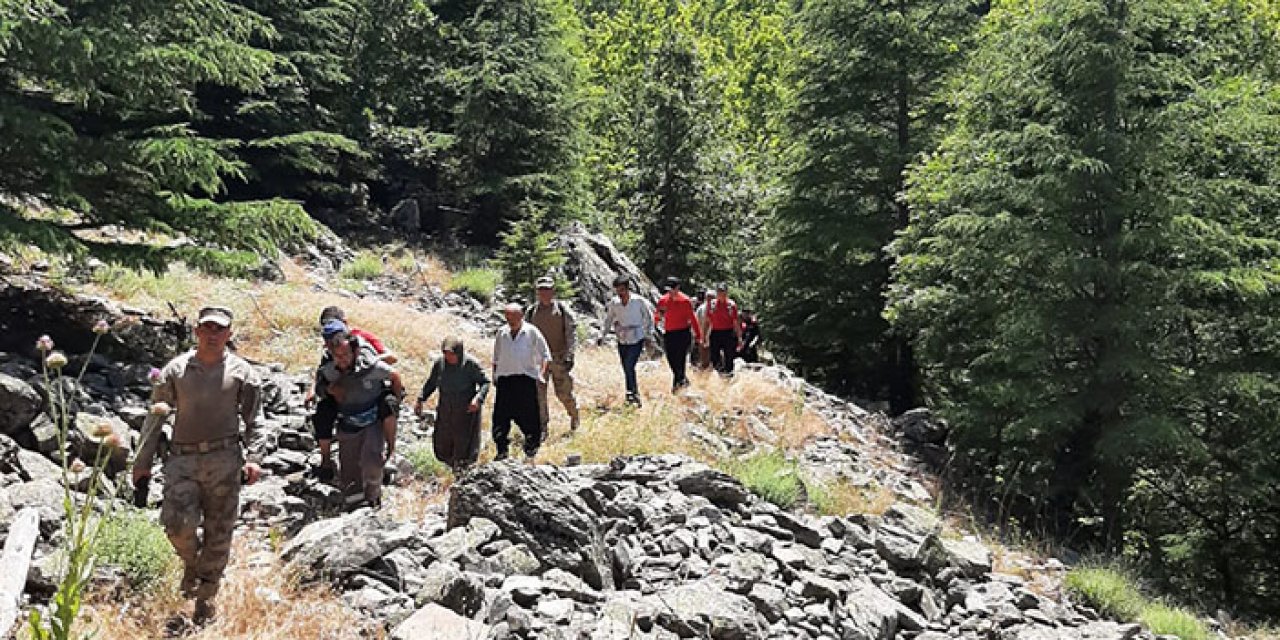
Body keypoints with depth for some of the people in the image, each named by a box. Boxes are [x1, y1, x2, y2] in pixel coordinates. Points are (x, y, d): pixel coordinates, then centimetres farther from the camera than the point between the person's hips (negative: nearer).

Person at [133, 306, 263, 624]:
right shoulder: (176, 369, 6)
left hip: (224, 460, 0)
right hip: (182, 458, 1)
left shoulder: (242, 372, 4)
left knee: (218, 533, 3)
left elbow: (253, 421, 8)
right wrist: (143, 462, 10)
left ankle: (206, 596, 20)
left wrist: (252, 459, -3)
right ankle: (191, 563, 20)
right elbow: (155, 416, 10)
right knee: (177, 523, -14)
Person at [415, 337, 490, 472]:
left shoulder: (471, 363, -11)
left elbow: (485, 382, -7)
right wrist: (420, 399, 7)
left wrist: (478, 398, -23)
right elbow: (431, 383, 14)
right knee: (442, 448, 7)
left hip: (466, 411, -4)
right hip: (445, 410, 4)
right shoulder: (440, 363, 1)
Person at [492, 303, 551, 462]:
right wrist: (494, 375, 14)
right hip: (504, 379, 3)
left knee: (529, 417, -2)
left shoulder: (532, 332, 4)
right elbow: (496, 358, 24)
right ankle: (502, 451, 11)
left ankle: (531, 451, 11)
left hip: (526, 378, -3)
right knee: (500, 417, 0)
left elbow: (545, 355, 5)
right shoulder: (502, 334, 14)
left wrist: (542, 373, -8)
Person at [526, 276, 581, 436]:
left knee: (563, 393, 3)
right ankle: (543, 429, 5)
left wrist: (569, 356, -17)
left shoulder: (563, 310, -2)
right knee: (539, 394, -2)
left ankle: (574, 414, 33)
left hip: (560, 358, -2)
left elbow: (571, 334, -7)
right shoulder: (530, 312, 6)